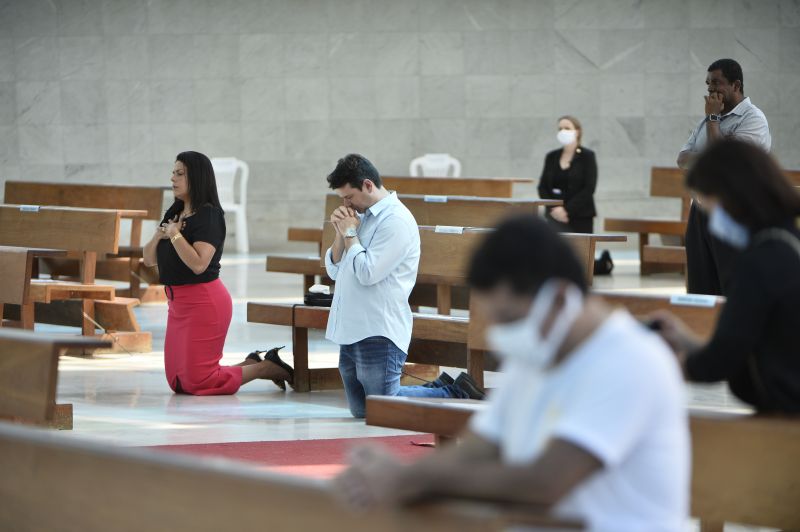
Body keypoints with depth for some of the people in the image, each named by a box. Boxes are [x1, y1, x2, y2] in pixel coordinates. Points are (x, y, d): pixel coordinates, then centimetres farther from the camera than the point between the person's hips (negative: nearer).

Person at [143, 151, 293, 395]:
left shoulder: (209, 215, -14)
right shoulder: (173, 213, 12)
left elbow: (199, 264, -26)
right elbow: (149, 259, 11)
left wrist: (175, 235, -17)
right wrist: (159, 235, -8)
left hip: (203, 302, -9)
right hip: (178, 302, 9)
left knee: (198, 382, -8)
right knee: (178, 382, 12)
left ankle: (269, 368, 7)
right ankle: (251, 365, 21)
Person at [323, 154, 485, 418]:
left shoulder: (396, 220, -13)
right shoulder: (362, 216, 16)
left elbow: (368, 273, -21)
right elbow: (334, 270, 17)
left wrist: (350, 234, -8)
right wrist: (341, 233, 2)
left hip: (378, 333, -9)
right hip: (350, 333, 9)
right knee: (362, 412, 11)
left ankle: (454, 395, 7)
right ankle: (441, 388, 19)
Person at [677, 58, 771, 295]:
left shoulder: (752, 119, -8)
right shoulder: (707, 121, 18)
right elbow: (683, 159, 10)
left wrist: (713, 118, -6)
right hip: (701, 211, 8)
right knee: (700, 288, 9)